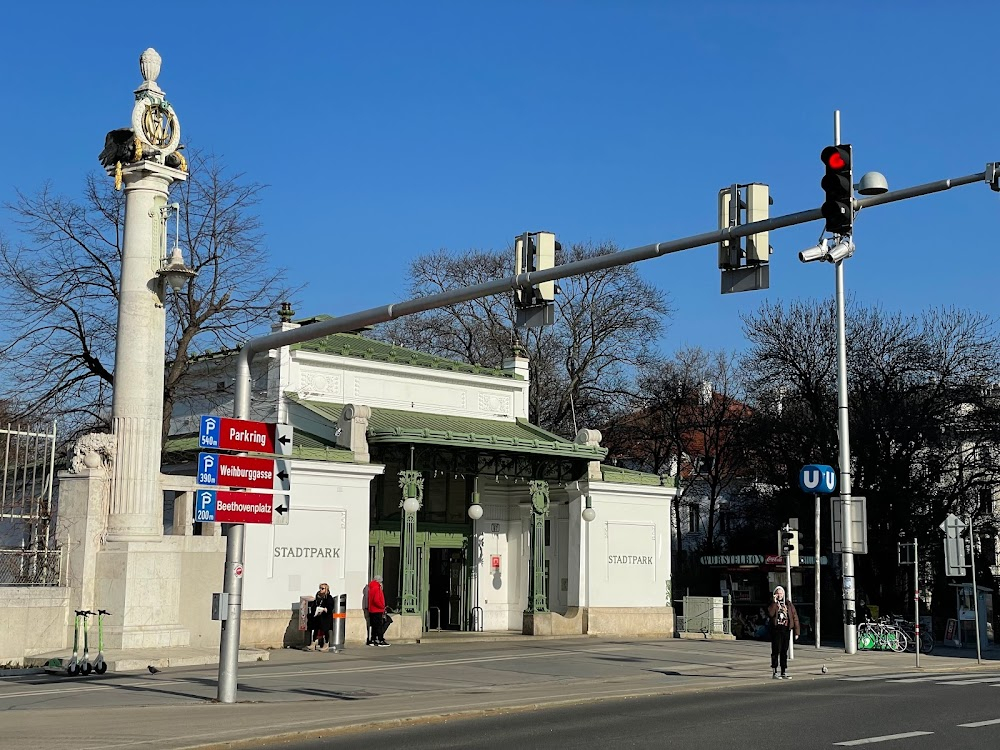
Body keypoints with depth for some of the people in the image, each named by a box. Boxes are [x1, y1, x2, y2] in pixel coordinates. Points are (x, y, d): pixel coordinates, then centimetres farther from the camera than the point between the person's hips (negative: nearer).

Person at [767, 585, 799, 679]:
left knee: (784, 651, 8)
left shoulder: (789, 604, 8)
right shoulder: (772, 604, 3)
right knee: (776, 650, -5)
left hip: (786, 630, 3)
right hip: (776, 630, -3)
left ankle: (784, 672, 13)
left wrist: (796, 632, 1)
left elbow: (795, 617, 7)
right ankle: (774, 672, -1)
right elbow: (770, 614, -18)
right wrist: (775, 602, -17)